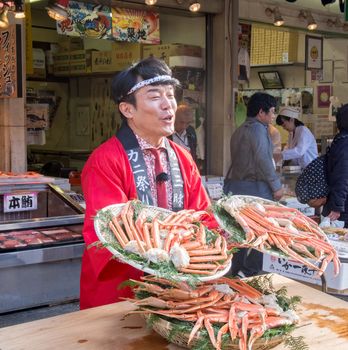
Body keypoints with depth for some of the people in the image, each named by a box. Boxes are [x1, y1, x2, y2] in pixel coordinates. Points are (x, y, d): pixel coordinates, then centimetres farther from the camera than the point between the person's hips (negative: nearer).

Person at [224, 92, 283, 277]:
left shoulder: (239, 130, 17)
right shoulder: (258, 129, -11)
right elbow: (263, 160, -18)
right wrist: (276, 185, -14)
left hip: (236, 185, 9)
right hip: (256, 186, -9)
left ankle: (237, 271, 16)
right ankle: (251, 272, -4)